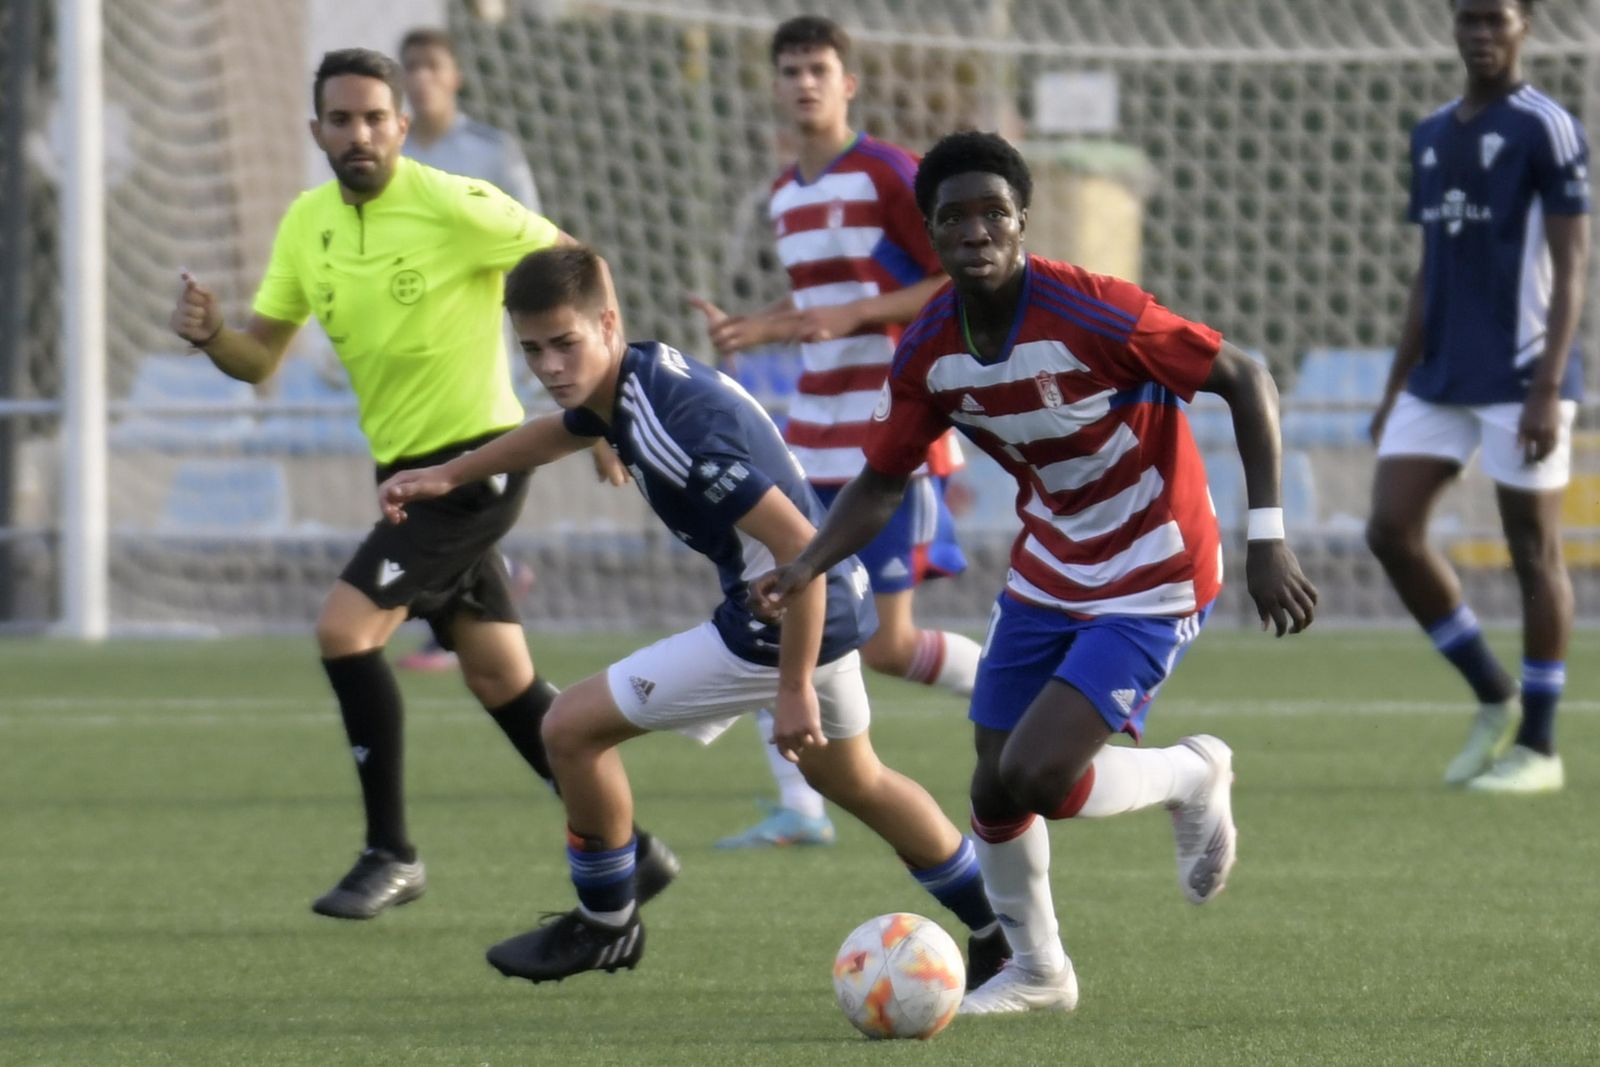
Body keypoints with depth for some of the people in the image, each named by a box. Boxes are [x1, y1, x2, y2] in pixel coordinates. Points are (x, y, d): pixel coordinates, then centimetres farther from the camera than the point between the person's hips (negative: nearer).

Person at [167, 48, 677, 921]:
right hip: (405, 470, 8)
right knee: (502, 683, 12)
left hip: (476, 461, -8)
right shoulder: (307, 224, 4)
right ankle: (625, 848, 24)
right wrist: (209, 335, -15)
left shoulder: (452, 207, -16)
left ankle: (391, 854, -9)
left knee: (345, 626, -19)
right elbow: (261, 359, 8)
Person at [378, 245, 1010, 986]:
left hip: (779, 624, -10)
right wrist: (444, 477, 26)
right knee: (852, 781, 31)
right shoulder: (636, 377, 0)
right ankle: (999, 932, 42)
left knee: (573, 729, -3)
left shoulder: (677, 424, -29)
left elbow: (798, 546, -31)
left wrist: (794, 689, -27)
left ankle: (604, 925, 16)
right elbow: (559, 432, 27)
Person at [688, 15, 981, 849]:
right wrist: (755, 331, 8)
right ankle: (798, 809, 1)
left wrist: (855, 314, -20)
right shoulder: (785, 196, 14)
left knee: (885, 644, -9)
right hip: (813, 439, 7)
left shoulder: (888, 176, -10)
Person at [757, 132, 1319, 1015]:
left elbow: (1244, 381, -20)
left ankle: (1190, 777, 12)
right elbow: (883, 480, 4)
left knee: (1034, 780, -18)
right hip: (1047, 570, 6)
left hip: (1151, 581, -6)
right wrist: (803, 567, -15)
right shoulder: (927, 352, -8)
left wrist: (1267, 541, -25)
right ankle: (1035, 970, 34)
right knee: (994, 787, 9)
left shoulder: (1090, 313, -26)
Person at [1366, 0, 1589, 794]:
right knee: (1391, 530, -1)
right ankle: (1493, 699, 13)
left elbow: (1570, 267, -11)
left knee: (1534, 551, -1)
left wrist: (1548, 389, -18)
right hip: (1439, 381, 7)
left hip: (1518, 380, -7)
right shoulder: (1431, 137, 15)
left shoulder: (1546, 130, -7)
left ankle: (1537, 746, 6)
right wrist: (1397, 390, 17)